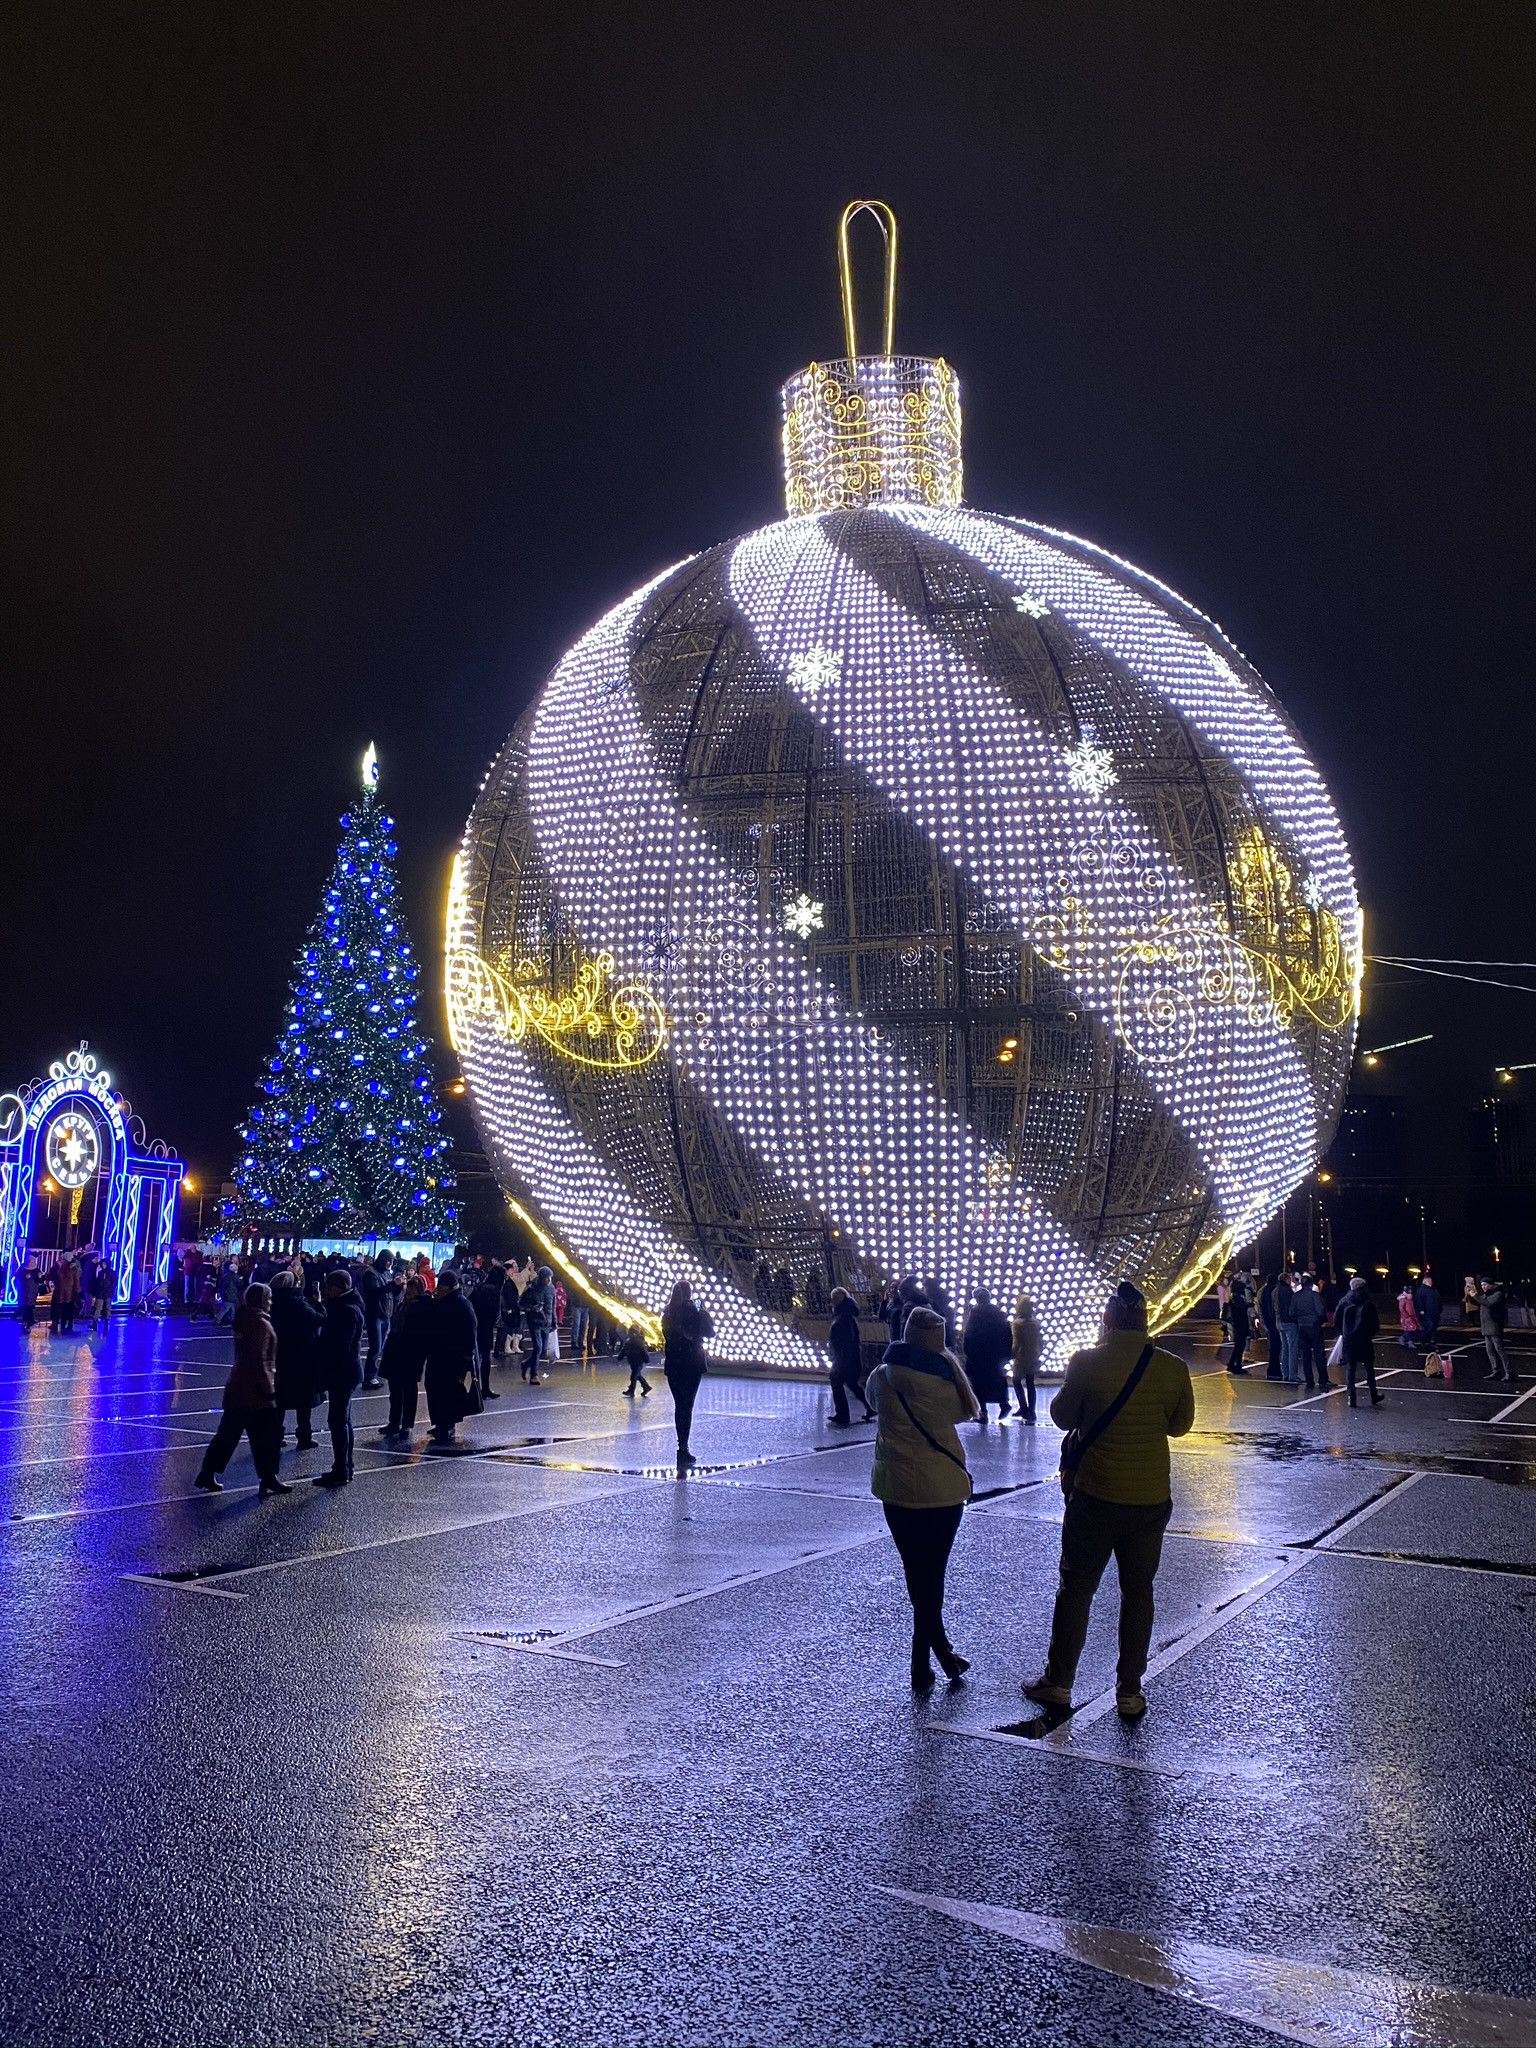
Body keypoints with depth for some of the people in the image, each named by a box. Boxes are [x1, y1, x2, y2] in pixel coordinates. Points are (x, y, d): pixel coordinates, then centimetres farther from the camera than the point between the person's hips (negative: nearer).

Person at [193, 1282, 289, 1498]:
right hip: (255, 1390, -9)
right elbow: (259, 1360, -20)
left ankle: (207, 1474, 17)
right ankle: (269, 1478, 6)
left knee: (228, 1433, 15)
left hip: (237, 1387, 9)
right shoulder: (261, 1324, -17)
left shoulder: (244, 1319, 9)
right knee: (267, 1435, 1)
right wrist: (268, 1387, -16)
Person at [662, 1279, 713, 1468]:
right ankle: (683, 1449, -7)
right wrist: (704, 1313, 7)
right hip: (692, 1363, -4)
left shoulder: (669, 1312, 1)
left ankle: (682, 1447, 22)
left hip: (673, 1364, 4)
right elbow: (710, 1332, -3)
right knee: (687, 1406, -3)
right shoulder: (694, 1312, -12)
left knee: (679, 1406, 14)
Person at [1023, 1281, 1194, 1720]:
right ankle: (1130, 1692, 20)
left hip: (1095, 1495, -2)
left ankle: (1058, 1682, 21)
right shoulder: (1173, 1369, -7)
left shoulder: (1087, 1363, -14)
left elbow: (1062, 1417, -2)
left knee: (1076, 1587, 12)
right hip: (1151, 1498, 2)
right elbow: (1181, 1424, 7)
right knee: (1138, 1592, 14)